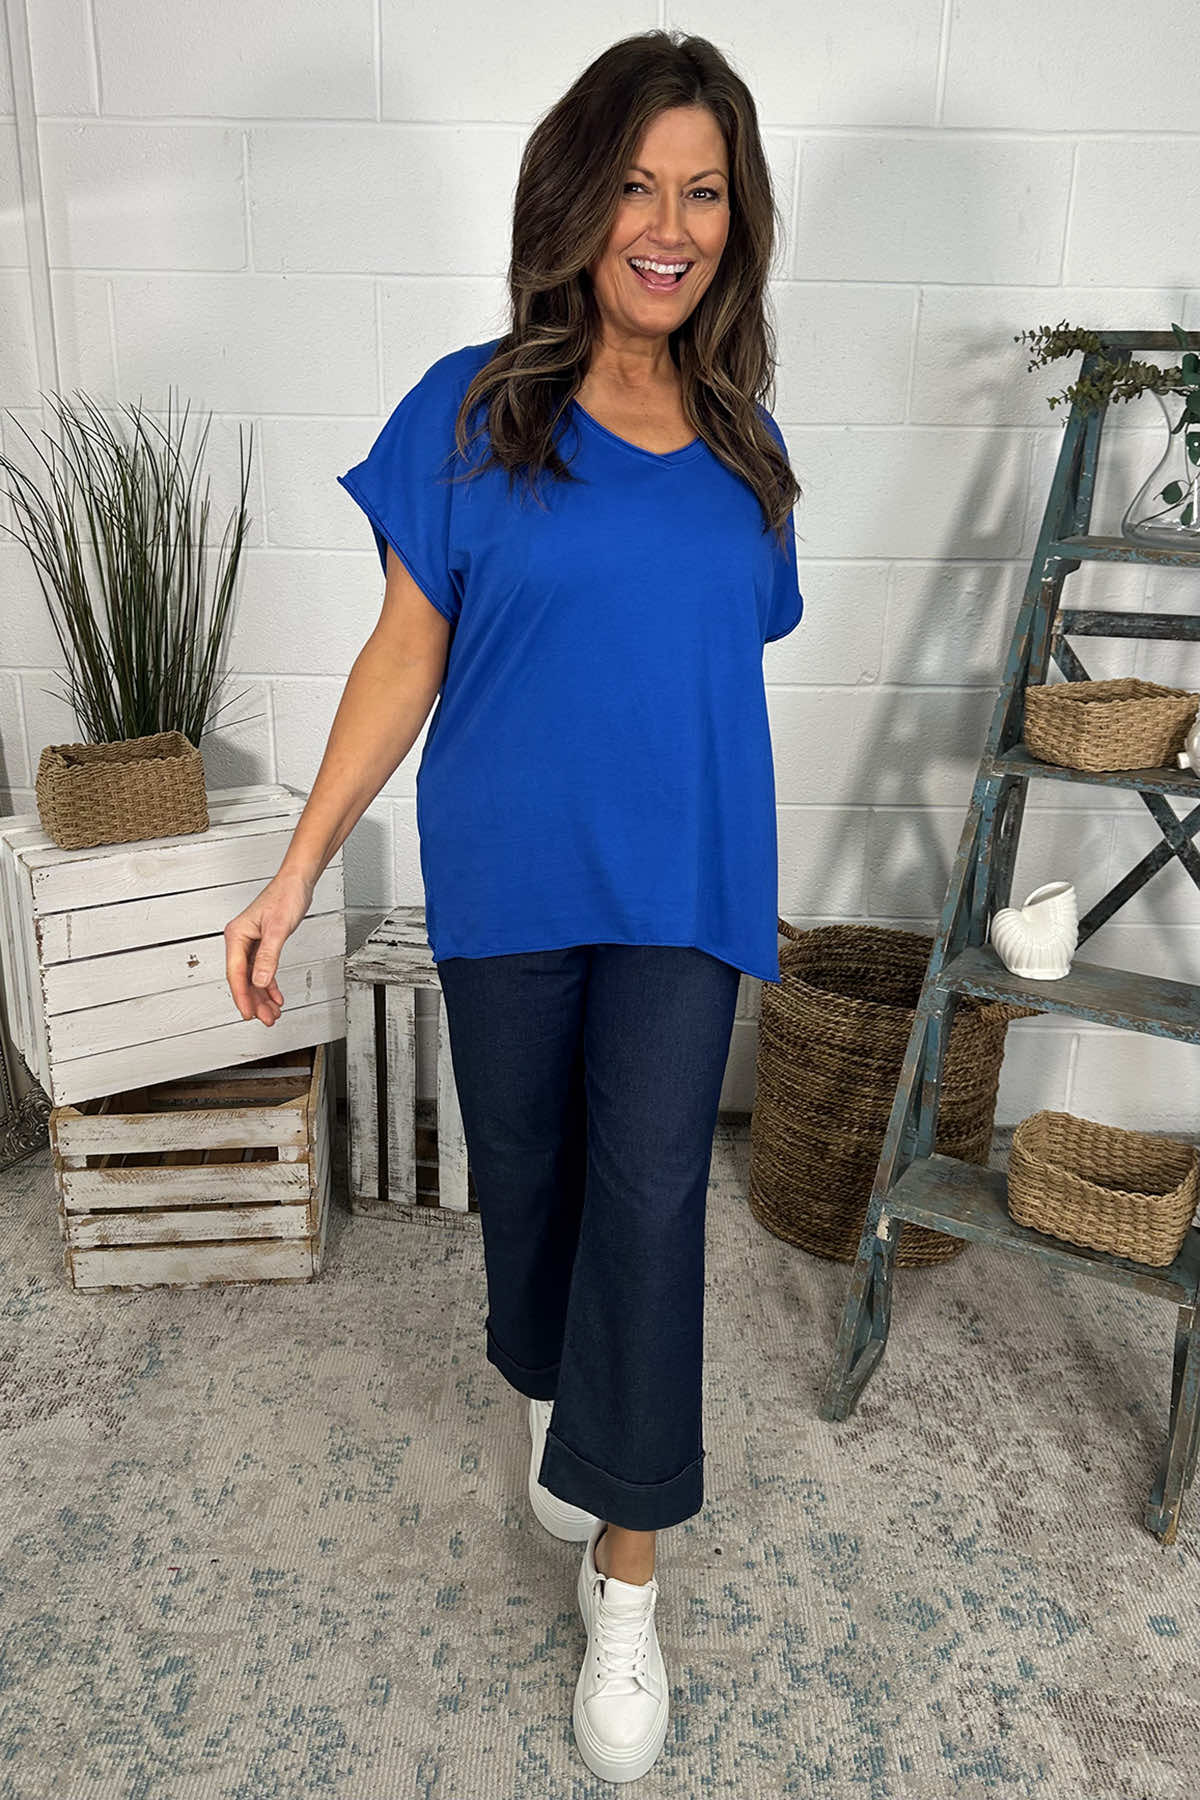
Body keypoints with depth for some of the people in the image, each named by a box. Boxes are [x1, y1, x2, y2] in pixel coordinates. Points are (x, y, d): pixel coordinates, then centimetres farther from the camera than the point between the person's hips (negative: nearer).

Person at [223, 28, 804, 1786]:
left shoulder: (744, 442, 6)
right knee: (528, 1173, 13)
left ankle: (627, 1575, 16)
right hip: (508, 881, -1)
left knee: (651, 1196, -3)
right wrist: (297, 871, -6)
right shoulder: (472, 413, -3)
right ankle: (556, 1390, 46)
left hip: (683, 884, 1)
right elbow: (402, 660, -2)